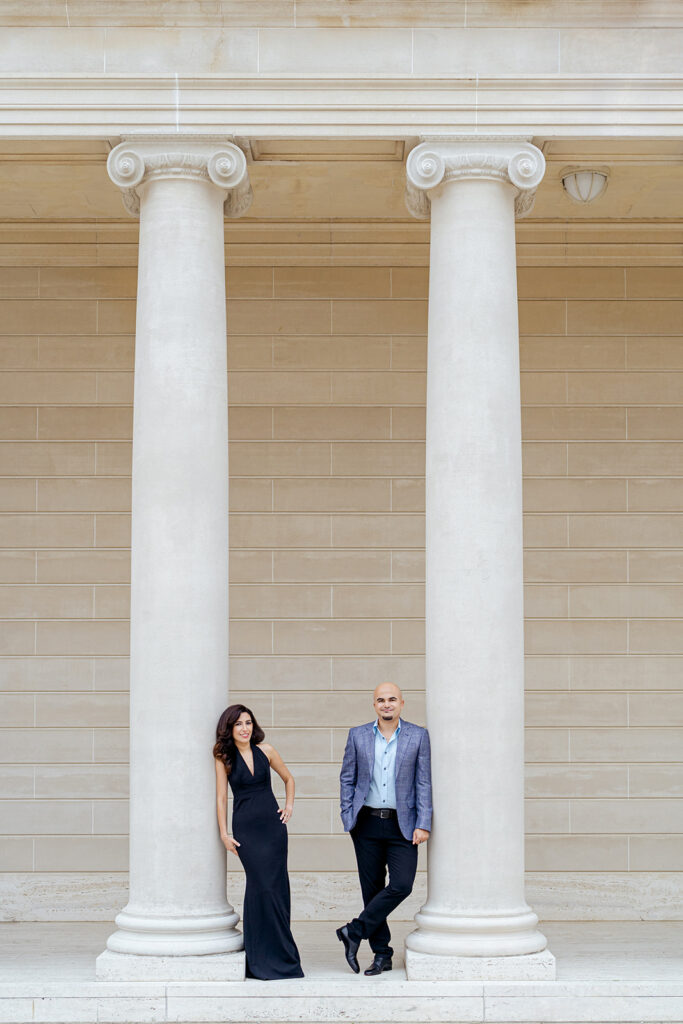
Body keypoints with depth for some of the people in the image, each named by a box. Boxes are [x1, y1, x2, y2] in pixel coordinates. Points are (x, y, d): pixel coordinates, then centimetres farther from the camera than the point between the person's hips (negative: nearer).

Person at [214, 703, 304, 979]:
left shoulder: (265, 750, 5)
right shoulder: (224, 758, 0)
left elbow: (288, 779, 19)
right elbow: (221, 797, 0)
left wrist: (289, 806, 8)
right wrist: (224, 834, -4)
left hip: (272, 824, 2)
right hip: (245, 828, -2)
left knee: (276, 885, 0)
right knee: (263, 886, -10)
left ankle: (279, 955, 11)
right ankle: (264, 959, -2)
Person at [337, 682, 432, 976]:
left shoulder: (418, 736, 1)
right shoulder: (358, 735, 5)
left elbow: (424, 783, 1)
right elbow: (347, 778, 9)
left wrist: (423, 824, -6)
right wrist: (347, 817, 1)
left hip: (401, 825, -1)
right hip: (367, 823, 1)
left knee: (402, 885, -14)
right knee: (372, 888, 4)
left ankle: (355, 932, 0)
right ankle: (381, 954, 14)